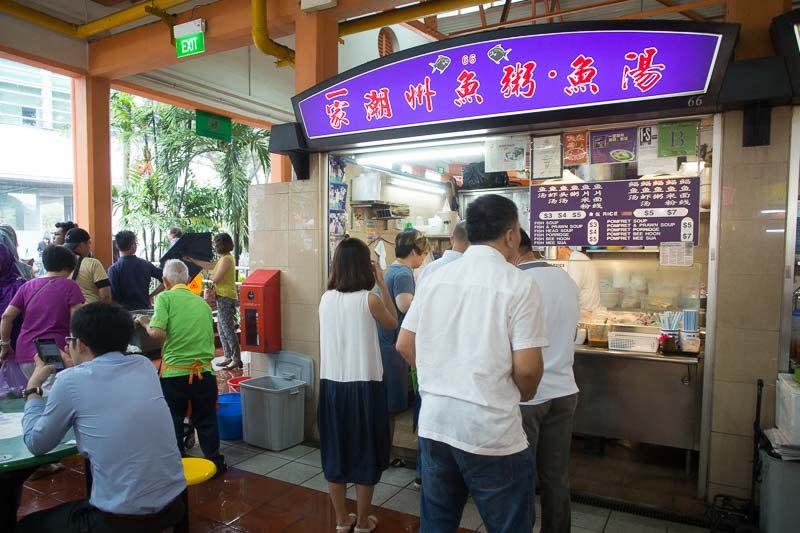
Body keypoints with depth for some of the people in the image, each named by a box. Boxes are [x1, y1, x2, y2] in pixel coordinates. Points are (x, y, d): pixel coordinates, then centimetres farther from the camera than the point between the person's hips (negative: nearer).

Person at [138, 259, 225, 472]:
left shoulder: (165, 297, -5)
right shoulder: (202, 303, 10)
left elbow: (157, 333, -17)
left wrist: (145, 323, 2)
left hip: (175, 372, -4)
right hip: (205, 372, 4)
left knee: (173, 422, 15)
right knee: (206, 421, 18)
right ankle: (215, 462, 28)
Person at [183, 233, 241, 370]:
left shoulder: (226, 259, -16)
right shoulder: (224, 258, 16)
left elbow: (215, 278, -19)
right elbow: (210, 266, 24)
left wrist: (210, 277, 3)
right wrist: (192, 260, 29)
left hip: (226, 298, -10)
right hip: (223, 297, 10)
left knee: (228, 329, -8)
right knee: (222, 329, 15)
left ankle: (237, 360, -4)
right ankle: (228, 357, 21)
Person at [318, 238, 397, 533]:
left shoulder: (326, 299, 0)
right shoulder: (369, 300, -12)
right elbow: (392, 322, 7)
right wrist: (382, 282, 5)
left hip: (331, 385, 5)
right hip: (364, 386, -4)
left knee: (335, 451, 16)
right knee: (365, 453, 12)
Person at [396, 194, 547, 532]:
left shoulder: (434, 279, 3)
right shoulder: (519, 284, -12)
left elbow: (404, 346, 6)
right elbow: (527, 368, -15)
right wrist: (523, 395, 7)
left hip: (433, 422, 5)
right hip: (492, 431, -5)